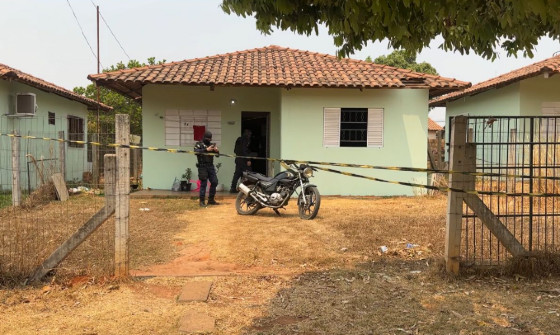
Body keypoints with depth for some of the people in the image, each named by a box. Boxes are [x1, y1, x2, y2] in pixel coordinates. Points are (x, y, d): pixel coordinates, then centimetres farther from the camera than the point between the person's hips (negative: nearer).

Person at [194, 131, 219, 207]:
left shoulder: (211, 144, 15)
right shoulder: (199, 144, 1)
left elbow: (217, 154, 16)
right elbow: (196, 152, -17)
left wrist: (216, 150, -7)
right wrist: (206, 150, -23)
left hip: (211, 166, 6)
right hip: (203, 166, -6)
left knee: (214, 182, 4)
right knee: (203, 183, -5)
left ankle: (211, 199, 16)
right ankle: (201, 201, 2)